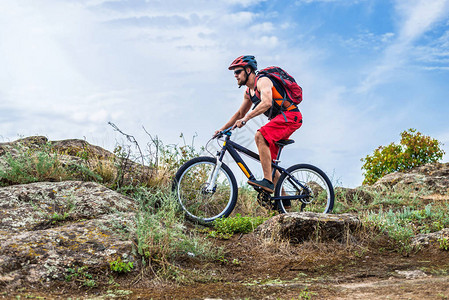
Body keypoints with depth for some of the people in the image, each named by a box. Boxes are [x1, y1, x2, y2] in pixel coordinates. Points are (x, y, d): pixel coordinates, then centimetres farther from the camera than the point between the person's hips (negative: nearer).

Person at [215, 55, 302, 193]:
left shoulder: (262, 81, -15)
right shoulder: (249, 92, 14)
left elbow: (267, 102, -34)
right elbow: (240, 113, 24)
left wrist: (246, 118, -40)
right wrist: (222, 129, 15)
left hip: (290, 116, -10)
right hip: (279, 119, 10)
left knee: (260, 136, -30)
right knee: (267, 159, 6)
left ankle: (268, 181, -33)